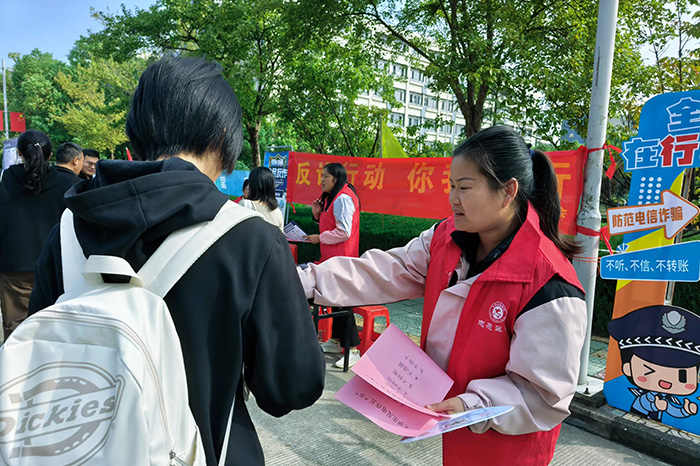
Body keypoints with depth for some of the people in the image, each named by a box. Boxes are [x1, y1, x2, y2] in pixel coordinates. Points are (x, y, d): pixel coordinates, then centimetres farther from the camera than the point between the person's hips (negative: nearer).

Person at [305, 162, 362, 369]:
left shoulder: (343, 198, -17)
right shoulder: (333, 197, 18)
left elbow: (343, 232, -22)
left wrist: (319, 238, -13)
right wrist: (318, 215, 7)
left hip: (341, 257, -11)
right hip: (333, 257, 11)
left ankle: (352, 349, -2)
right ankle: (336, 341, 28)